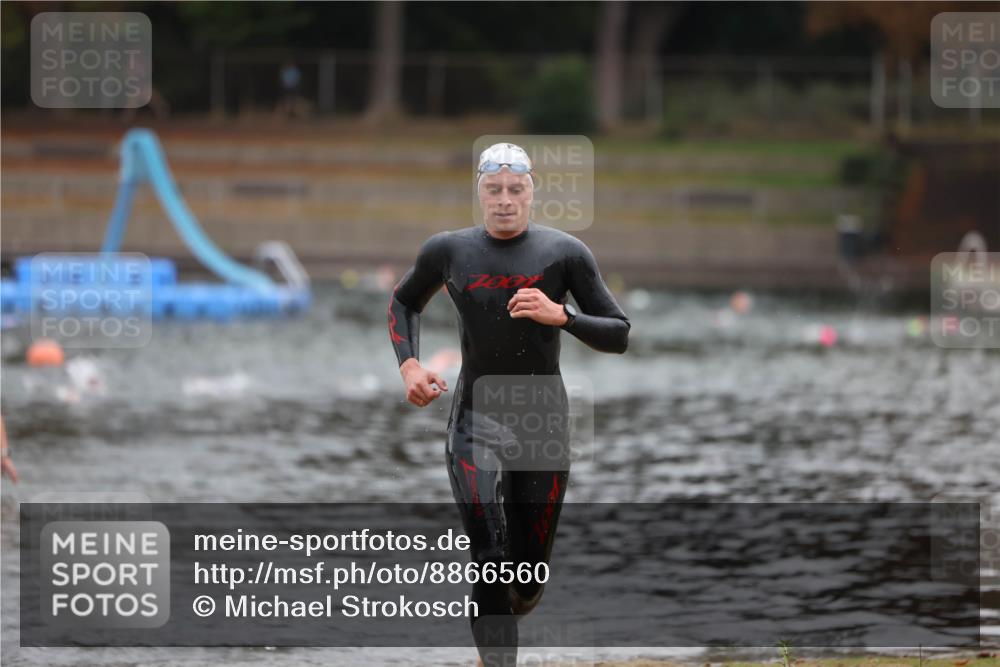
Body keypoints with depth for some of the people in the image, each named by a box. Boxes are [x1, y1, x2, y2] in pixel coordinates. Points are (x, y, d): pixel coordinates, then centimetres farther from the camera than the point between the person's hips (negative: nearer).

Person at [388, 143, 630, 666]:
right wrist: (409, 364, 4)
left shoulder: (565, 252, -3)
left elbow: (620, 335, -3)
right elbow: (404, 303, 21)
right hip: (474, 421, 0)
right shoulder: (448, 251, 2)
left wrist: (561, 315, -21)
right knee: (490, 560, -17)